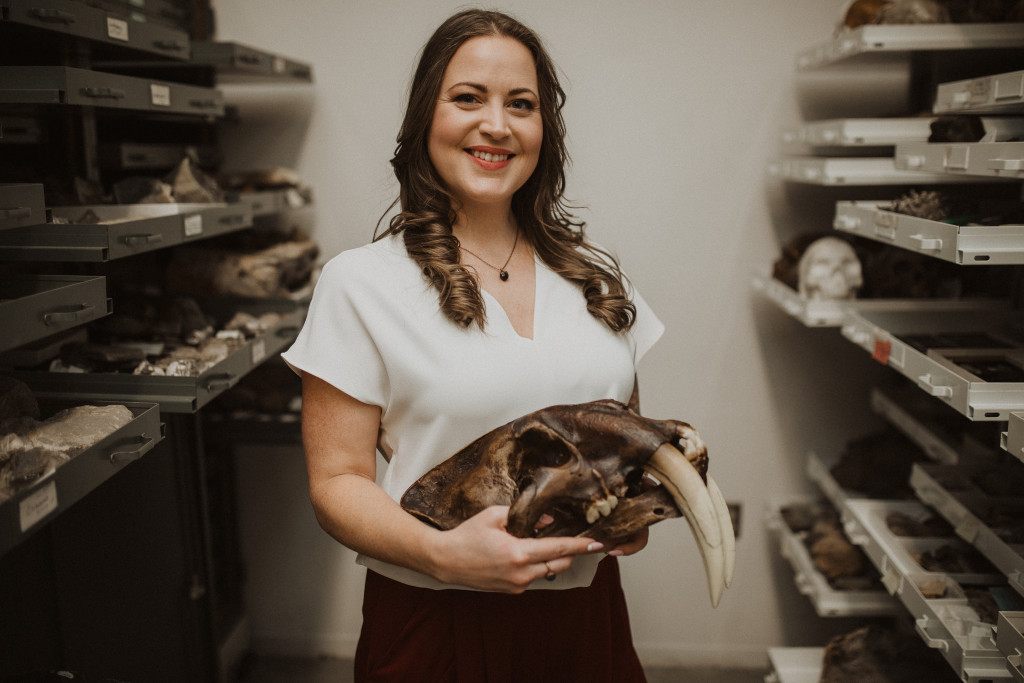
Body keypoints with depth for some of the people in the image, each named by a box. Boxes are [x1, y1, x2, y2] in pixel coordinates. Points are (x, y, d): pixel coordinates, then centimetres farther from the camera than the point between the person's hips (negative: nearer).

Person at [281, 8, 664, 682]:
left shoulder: (595, 273, 5)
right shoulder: (361, 281, -8)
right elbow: (337, 481, -9)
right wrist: (441, 552, -25)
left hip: (584, 610, 4)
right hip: (436, 625, -4)